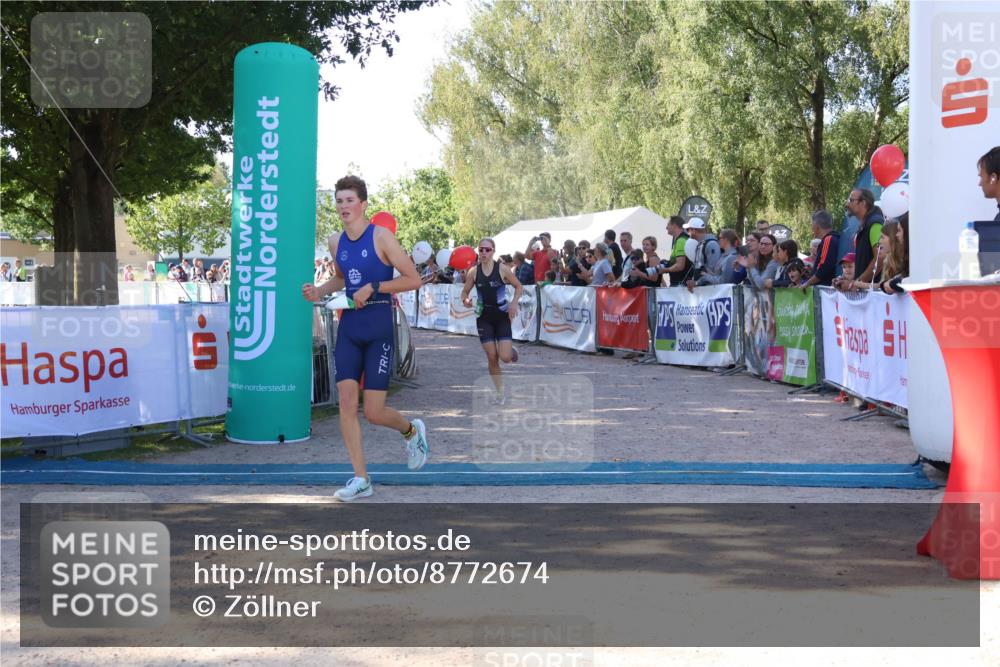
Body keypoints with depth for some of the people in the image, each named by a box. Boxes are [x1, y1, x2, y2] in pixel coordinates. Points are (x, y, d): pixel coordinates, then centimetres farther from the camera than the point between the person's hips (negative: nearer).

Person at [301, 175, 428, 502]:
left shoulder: (381, 236, -9)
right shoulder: (336, 242, 8)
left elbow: (413, 279, -10)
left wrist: (373, 287, -18)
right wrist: (319, 291, 7)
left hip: (379, 330, -5)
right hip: (348, 328, 5)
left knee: (373, 413, -5)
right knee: (346, 402, -5)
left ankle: (411, 430, 30)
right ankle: (361, 479, 4)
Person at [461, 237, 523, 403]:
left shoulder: (502, 270, -10)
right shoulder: (474, 271, -5)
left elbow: (518, 286, 2)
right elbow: (465, 292, 4)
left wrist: (514, 302, -14)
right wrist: (466, 300, -18)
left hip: (502, 316, -2)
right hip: (484, 317, 2)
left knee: (505, 357, -13)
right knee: (492, 358, 0)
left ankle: (512, 350, 25)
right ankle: (500, 393, 16)